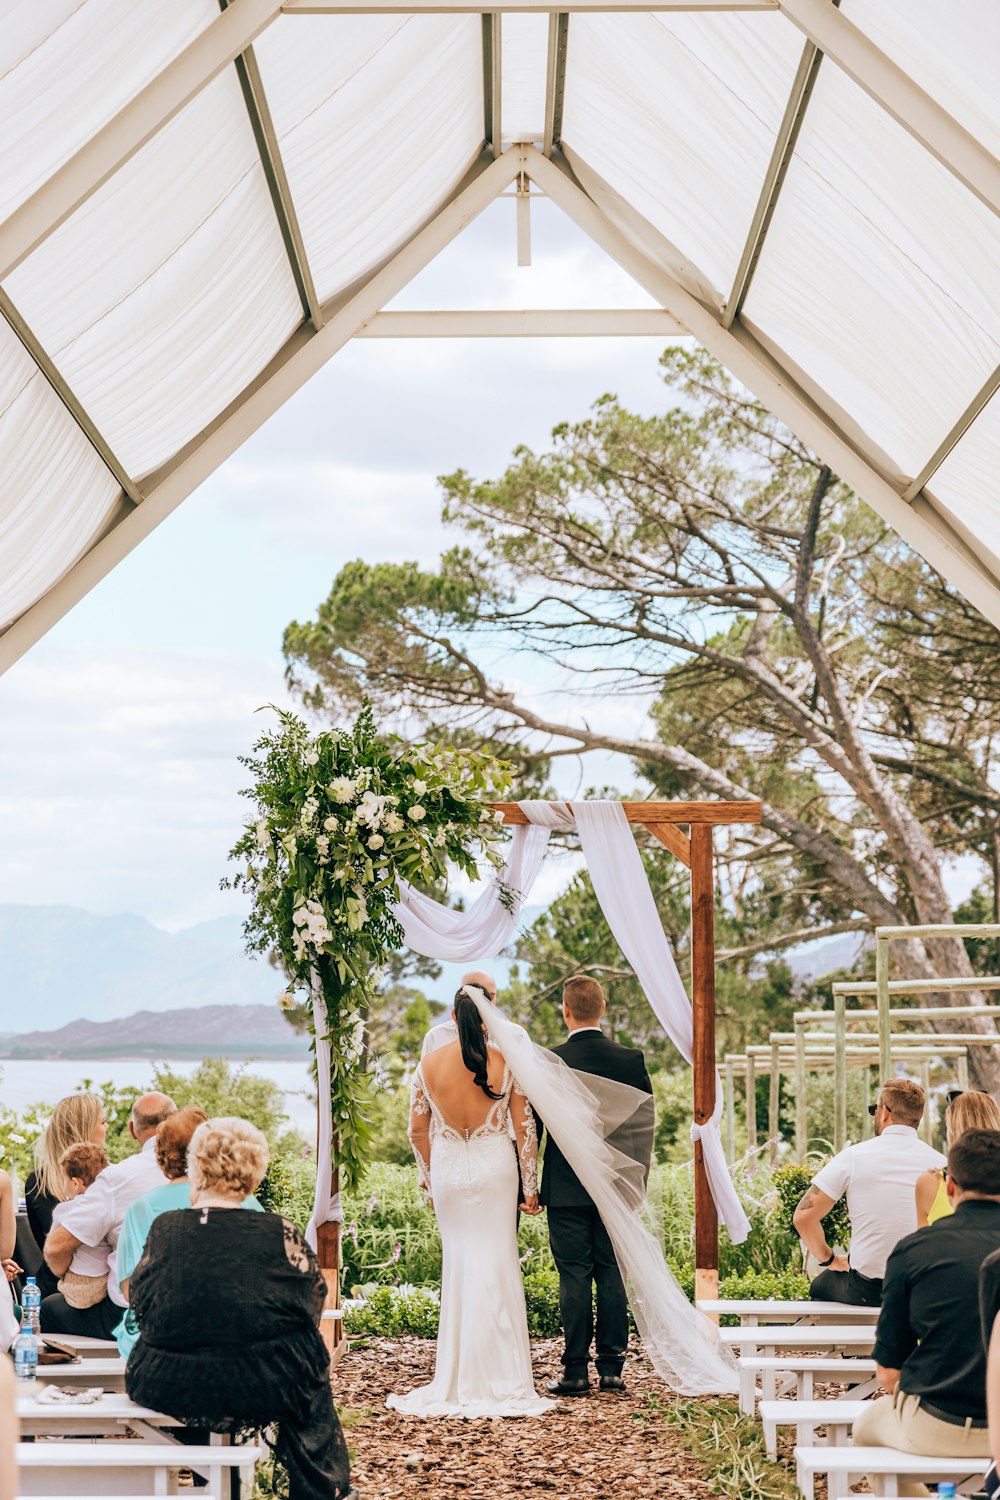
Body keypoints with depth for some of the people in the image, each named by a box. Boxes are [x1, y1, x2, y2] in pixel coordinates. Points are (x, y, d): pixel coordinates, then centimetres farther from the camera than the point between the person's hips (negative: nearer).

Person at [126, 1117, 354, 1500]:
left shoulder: (163, 1228, -5)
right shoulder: (280, 1234, -8)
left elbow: (137, 1300, 9)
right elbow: (315, 1299, 5)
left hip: (166, 1391, 2)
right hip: (260, 1392, -2)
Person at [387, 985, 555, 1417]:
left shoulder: (428, 1065, -5)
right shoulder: (506, 1063, -9)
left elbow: (417, 1130, 3)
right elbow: (525, 1127, -4)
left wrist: (429, 1178, 16)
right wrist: (530, 1187, 4)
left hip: (448, 1171, 2)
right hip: (495, 1170, -2)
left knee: (458, 1264, 12)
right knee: (496, 1265, 4)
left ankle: (459, 1378, 18)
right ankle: (499, 1378, 6)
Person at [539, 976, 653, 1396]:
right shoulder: (631, 1059, -1)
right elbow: (646, 1124, 3)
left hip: (566, 1188, -3)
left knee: (574, 1279, 1)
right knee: (612, 1276, 8)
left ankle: (576, 1372, 3)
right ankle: (611, 1368, 10)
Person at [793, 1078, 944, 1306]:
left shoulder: (854, 1156, -8)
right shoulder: (940, 1163, -3)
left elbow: (803, 1217, -8)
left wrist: (829, 1259, 7)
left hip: (868, 1289, -3)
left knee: (820, 1286, 28)